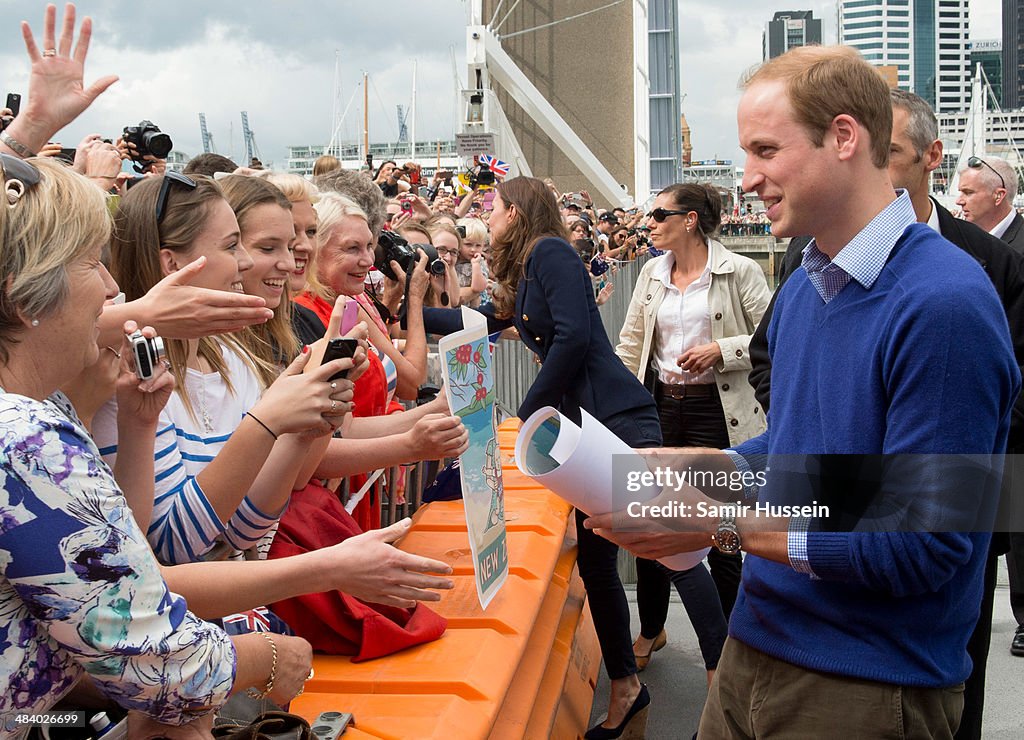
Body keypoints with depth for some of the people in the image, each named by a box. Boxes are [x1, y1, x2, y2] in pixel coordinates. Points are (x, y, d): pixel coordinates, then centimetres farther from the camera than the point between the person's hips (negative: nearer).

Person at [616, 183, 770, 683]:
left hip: (717, 413, -5)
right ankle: (650, 631, 33)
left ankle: (725, 652, 20)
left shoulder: (739, 272, -6)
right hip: (660, 407, 5)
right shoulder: (652, 273, 10)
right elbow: (629, 347, 12)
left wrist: (721, 349, -19)